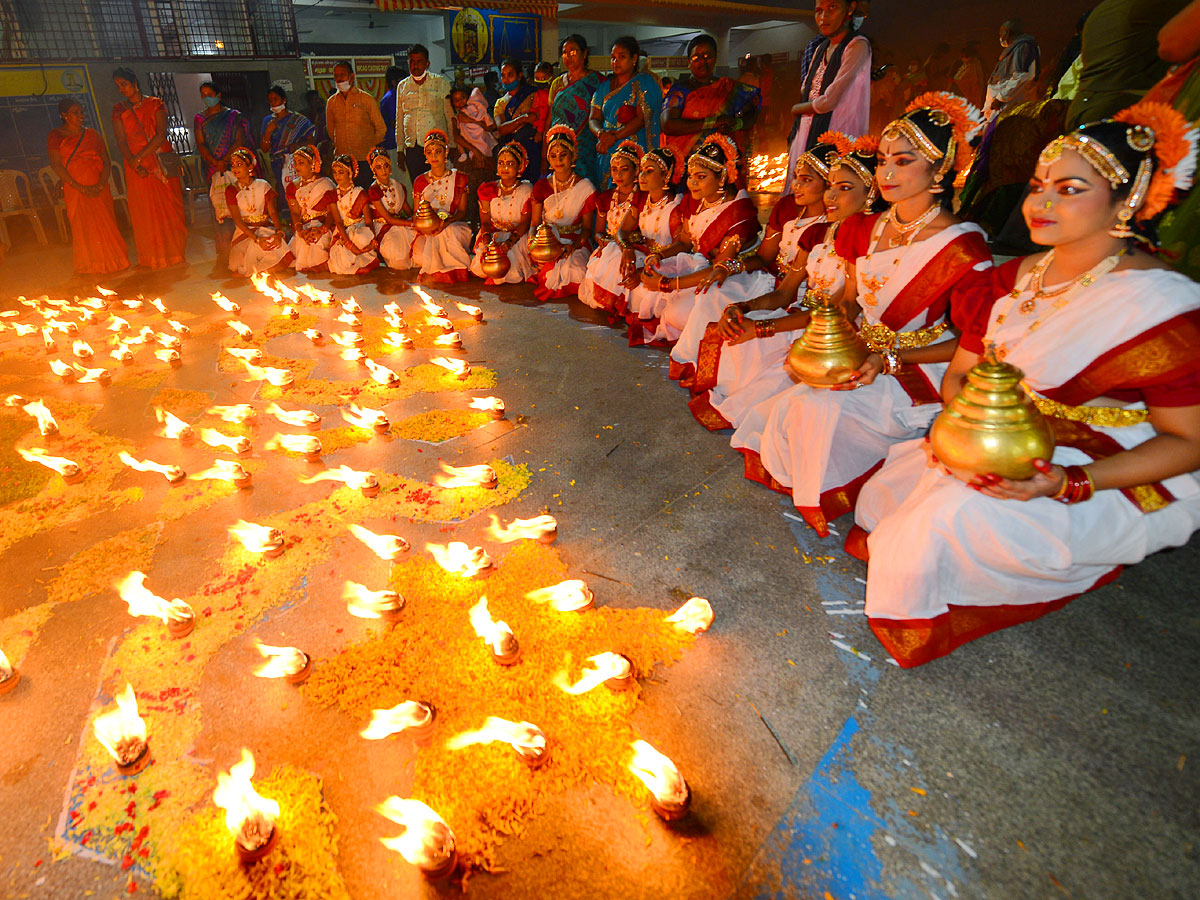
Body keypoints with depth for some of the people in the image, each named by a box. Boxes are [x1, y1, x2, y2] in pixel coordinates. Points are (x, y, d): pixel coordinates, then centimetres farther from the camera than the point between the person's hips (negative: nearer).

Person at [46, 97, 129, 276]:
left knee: (106, 225, -1)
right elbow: (56, 165, -4)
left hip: (99, 189, 2)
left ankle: (110, 263, 7)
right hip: (75, 190, -2)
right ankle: (89, 268, 2)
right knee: (83, 227, -3)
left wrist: (101, 185, -9)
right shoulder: (56, 136, 4)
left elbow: (106, 161, 7)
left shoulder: (92, 134, 13)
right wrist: (81, 188, -14)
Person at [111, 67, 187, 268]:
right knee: (144, 212, -1)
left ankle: (174, 254, 9)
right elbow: (121, 141, 2)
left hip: (162, 163, -1)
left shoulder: (155, 104, 5)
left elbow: (161, 134, -6)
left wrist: (139, 157, -13)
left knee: (169, 208, 0)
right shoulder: (118, 110, 10)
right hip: (137, 168, 1)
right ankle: (152, 259, 4)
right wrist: (134, 163, -15)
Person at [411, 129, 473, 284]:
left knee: (447, 232, -37)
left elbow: (462, 212, 2)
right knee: (420, 254, -31)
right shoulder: (420, 181, 10)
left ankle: (436, 273, -23)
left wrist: (447, 222, -19)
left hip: (453, 224, -1)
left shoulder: (459, 178, 6)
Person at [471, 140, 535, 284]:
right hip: (492, 235, 2)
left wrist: (509, 242, -30)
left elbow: (524, 223, -12)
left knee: (509, 255, -35)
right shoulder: (487, 189, 6)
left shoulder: (527, 190, -2)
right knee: (482, 265, -25)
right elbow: (485, 221, 1)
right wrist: (487, 240, -22)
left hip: (518, 237, -2)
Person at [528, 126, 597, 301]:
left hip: (575, 243, -1)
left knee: (573, 270, -31)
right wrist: (533, 241, -16)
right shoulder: (541, 186, 6)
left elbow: (587, 228, 0)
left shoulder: (585, 188, -1)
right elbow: (534, 224, 7)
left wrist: (573, 246, -20)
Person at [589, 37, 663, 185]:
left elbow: (642, 118, -10)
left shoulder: (644, 82, 3)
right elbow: (593, 118, 10)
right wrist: (601, 133, -15)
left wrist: (614, 136, -20)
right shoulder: (604, 85, 17)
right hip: (605, 153, 4)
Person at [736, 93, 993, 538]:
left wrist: (889, 360, -22)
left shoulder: (961, 245, -16)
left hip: (918, 369, -6)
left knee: (818, 405, -27)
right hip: (859, 352, 7)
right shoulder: (866, 229, 5)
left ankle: (829, 497, 0)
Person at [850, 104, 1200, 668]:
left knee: (953, 517, -27)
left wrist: (1070, 484, -30)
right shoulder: (1017, 277, 3)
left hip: (1113, 477, -7)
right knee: (889, 489, -7)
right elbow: (959, 373, 7)